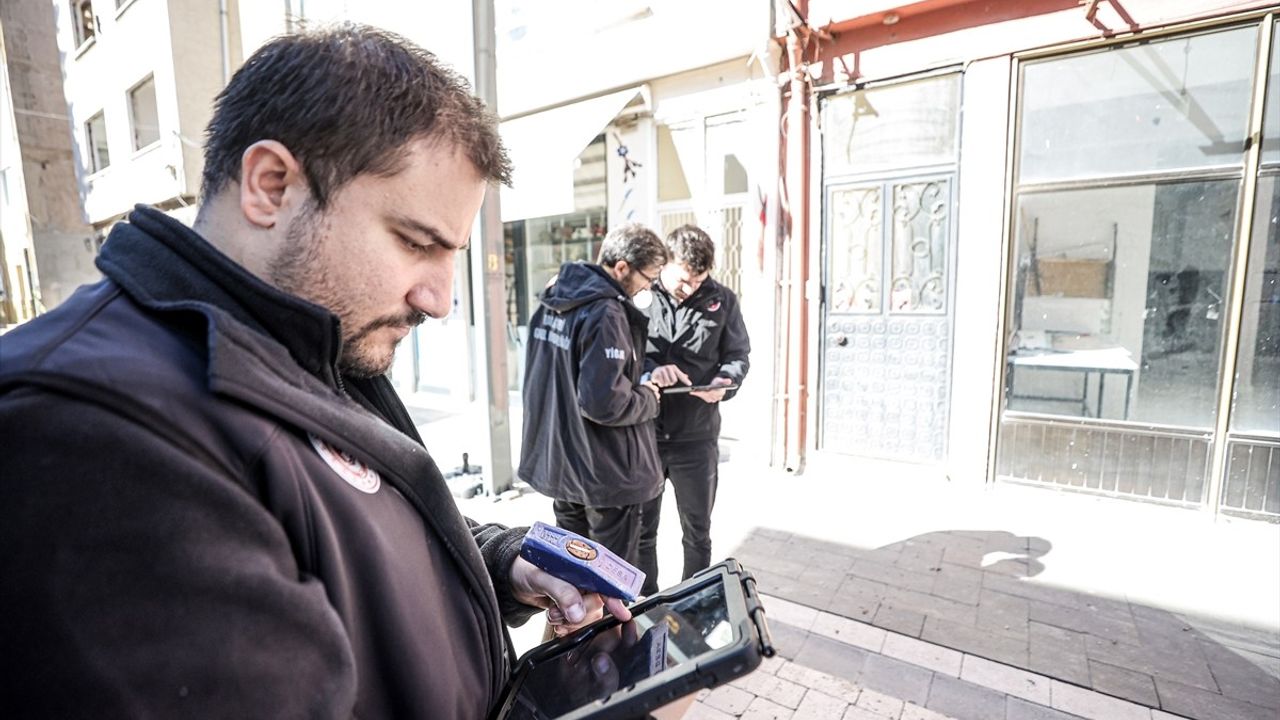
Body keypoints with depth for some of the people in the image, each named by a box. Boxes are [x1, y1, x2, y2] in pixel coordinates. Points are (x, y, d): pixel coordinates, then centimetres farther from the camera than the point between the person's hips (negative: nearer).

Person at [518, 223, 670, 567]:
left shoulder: (551, 303, 5)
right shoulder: (606, 314, -23)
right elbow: (602, 403, -29)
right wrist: (648, 398, -10)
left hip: (555, 460, 9)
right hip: (605, 474, -8)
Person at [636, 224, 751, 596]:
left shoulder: (721, 299, -2)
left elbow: (738, 354, 5)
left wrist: (724, 382, -16)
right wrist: (648, 369, -24)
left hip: (697, 435, 1)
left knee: (697, 531, 18)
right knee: (641, 529, 16)